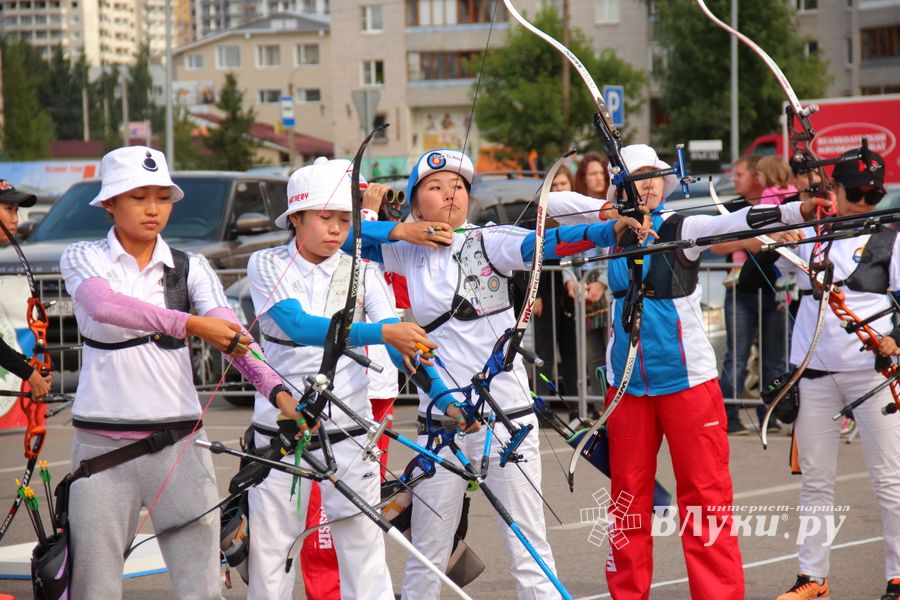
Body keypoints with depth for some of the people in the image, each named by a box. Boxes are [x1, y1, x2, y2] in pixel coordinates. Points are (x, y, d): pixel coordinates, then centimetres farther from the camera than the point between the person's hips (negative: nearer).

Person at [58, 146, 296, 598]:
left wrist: (276, 387, -30)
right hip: (102, 445, -1)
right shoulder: (82, 259, 1)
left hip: (178, 443, 1)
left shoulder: (191, 269, 6)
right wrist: (188, 323, -37)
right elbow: (103, 305, -22)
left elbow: (231, 336, -10)